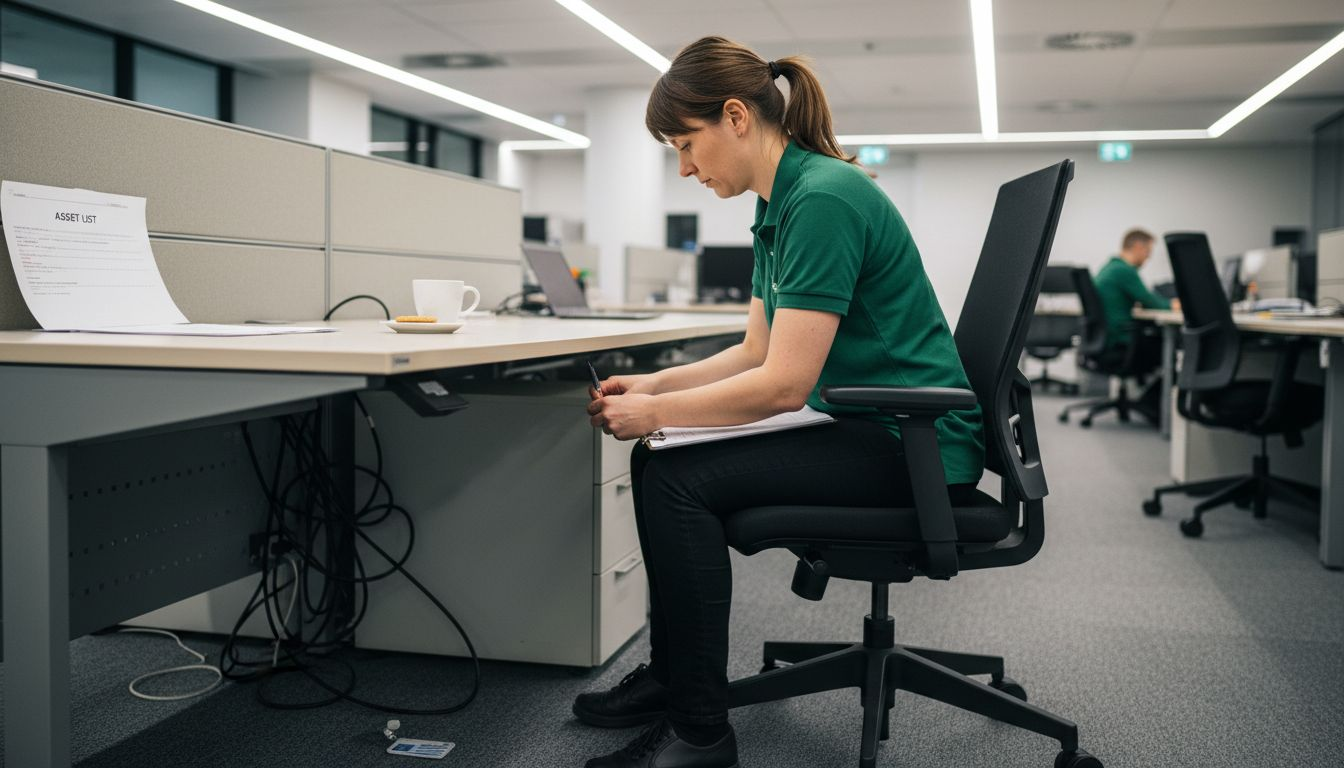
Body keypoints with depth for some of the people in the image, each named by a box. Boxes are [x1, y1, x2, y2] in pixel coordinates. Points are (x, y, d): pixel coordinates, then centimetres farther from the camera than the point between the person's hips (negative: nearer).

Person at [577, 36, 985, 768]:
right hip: (863, 425, 10)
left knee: (680, 479, -20)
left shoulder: (822, 199, -21)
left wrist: (654, 414, -14)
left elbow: (783, 383, -24)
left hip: (913, 443, -10)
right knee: (658, 461, 6)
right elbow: (756, 351, 15)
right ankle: (675, 672, 19)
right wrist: (654, 386, 5)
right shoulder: (780, 206, 9)